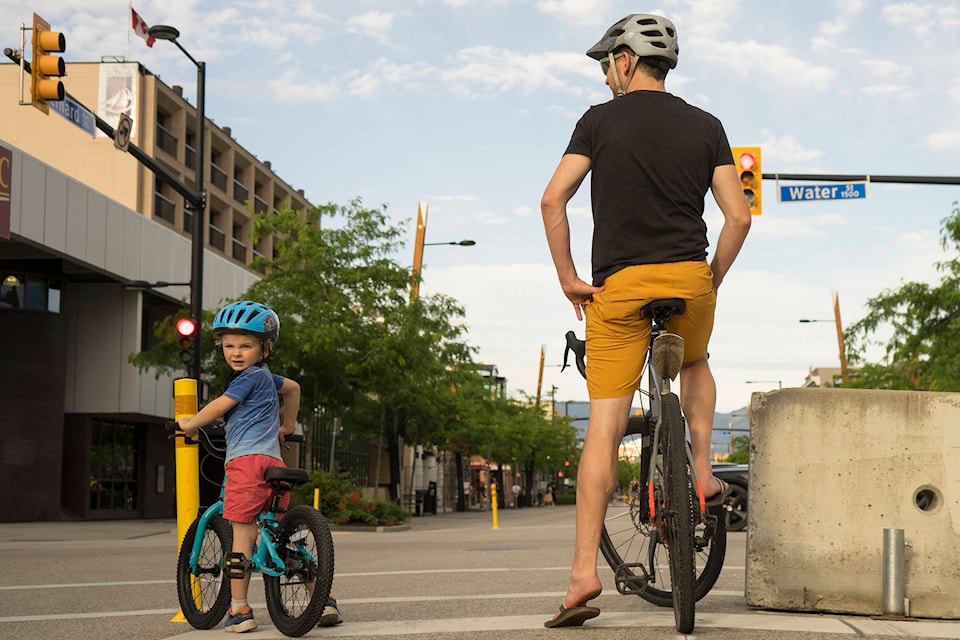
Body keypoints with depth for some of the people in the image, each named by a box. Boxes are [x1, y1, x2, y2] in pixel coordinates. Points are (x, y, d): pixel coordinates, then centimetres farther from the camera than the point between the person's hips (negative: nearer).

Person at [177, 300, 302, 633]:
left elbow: (220, 406, -3)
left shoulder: (250, 376, -3)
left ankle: (239, 610, -4)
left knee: (242, 533, -5)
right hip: (273, 459, 9)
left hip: (245, 459, -9)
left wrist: (188, 424, 12)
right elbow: (292, 387, 42)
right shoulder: (267, 377, 24)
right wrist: (286, 426, 52)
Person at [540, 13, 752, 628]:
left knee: (604, 429, -3)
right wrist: (713, 279, 13)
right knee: (696, 365, 36)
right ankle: (702, 473, 22)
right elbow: (739, 215, 2)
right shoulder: (706, 127, 10)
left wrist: (568, 277, 0)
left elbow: (552, 199, -6)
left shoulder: (601, 120, 4)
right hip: (690, 278, 2)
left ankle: (584, 572, -7)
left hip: (617, 284, -2)